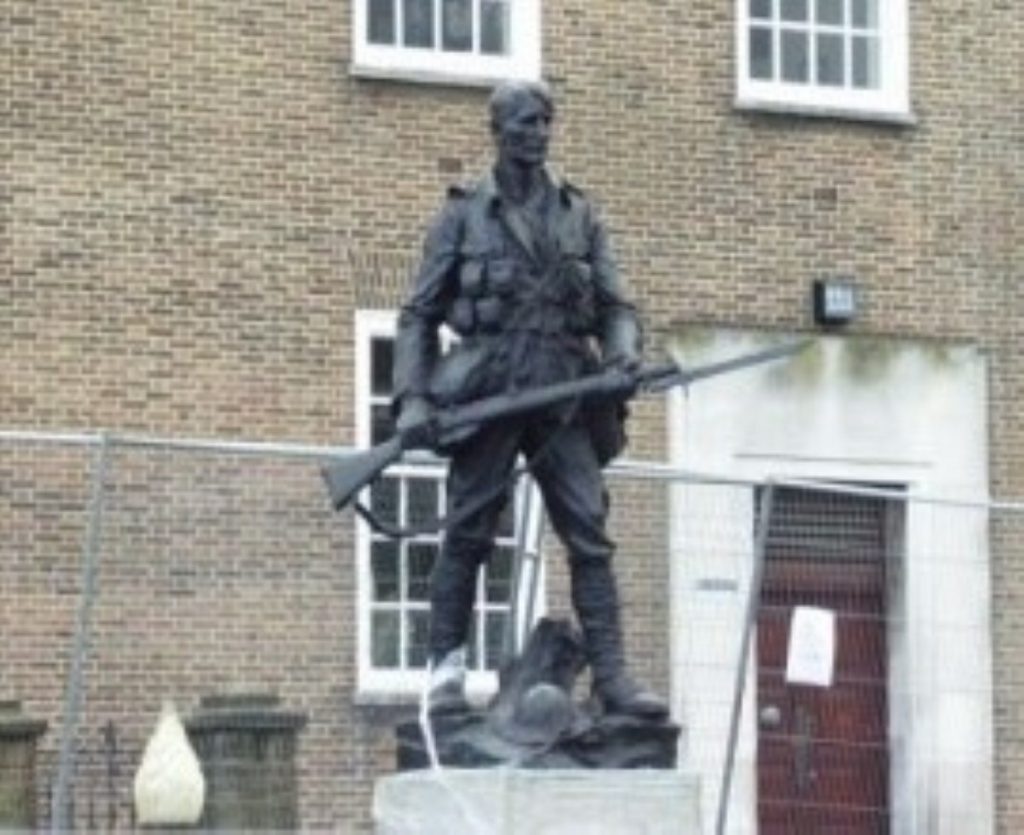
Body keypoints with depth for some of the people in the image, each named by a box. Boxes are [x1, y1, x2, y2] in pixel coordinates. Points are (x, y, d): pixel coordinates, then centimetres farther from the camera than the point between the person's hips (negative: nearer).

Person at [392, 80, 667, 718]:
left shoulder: (579, 216, 14)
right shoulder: (463, 216, 7)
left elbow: (615, 305, 13)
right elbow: (420, 315, 8)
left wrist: (623, 353, -9)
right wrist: (413, 396, -4)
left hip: (563, 396, 2)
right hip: (487, 394, -2)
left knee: (589, 534, -7)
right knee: (467, 535, 0)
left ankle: (612, 676, -10)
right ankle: (447, 668, 10)